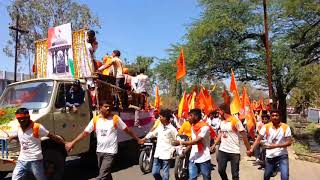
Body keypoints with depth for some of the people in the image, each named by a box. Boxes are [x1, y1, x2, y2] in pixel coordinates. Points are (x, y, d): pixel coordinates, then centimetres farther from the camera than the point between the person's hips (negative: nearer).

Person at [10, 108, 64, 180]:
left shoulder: (37, 127, -13)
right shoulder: (19, 128, 8)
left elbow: (52, 136, -10)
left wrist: (64, 143, -10)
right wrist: (14, 137, 16)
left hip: (35, 161, -6)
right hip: (21, 161, 6)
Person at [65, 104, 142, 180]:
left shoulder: (115, 118, -6)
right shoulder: (95, 120, 1)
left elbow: (127, 130, 1)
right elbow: (85, 133, 2)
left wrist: (138, 139, 4)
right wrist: (72, 143, -4)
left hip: (110, 152, -4)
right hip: (99, 151, 4)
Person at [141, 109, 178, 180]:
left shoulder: (172, 129, -8)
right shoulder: (159, 127, 10)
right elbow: (152, 134, 24)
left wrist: (171, 151, -14)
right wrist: (143, 139, 29)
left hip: (166, 155, -6)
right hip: (157, 154, 6)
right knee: (155, 173, 9)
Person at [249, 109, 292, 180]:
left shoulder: (285, 127, -8)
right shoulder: (266, 127, -5)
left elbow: (289, 142, -12)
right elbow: (258, 139, -5)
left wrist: (275, 146, -24)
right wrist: (251, 149, -17)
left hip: (282, 156, -2)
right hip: (270, 156, 2)